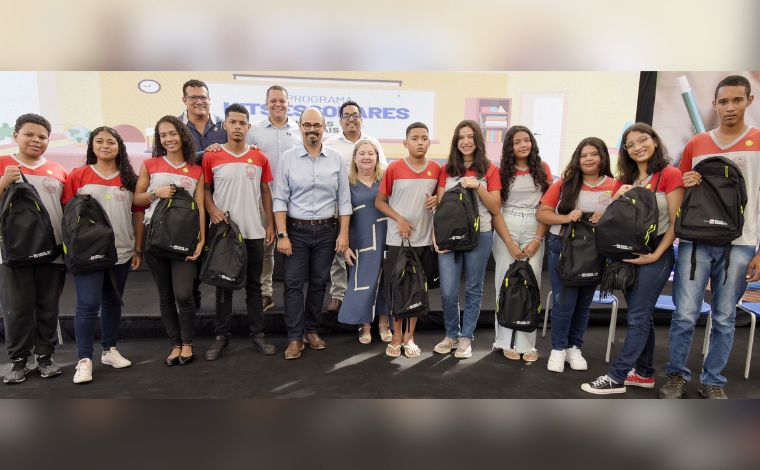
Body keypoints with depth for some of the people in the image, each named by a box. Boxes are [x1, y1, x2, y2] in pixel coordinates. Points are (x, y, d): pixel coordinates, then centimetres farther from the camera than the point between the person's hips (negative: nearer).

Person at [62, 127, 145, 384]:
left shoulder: (129, 178, 6)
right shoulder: (78, 176, 1)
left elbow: (138, 215, 8)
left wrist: (138, 249, 7)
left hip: (121, 252, 3)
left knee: (113, 302, 14)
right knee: (88, 304, -6)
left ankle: (110, 350, 27)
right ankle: (84, 360, 5)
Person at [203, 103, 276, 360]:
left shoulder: (260, 158, 4)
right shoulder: (211, 157, -1)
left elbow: (265, 192, 9)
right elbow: (205, 189, 6)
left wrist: (271, 224, 5)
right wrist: (212, 210, -13)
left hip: (253, 231, 1)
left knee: (254, 284, 9)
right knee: (224, 284, 8)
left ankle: (258, 334, 19)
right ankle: (221, 336, 19)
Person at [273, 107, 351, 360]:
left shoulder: (336, 159, 4)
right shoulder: (288, 158, -1)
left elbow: (344, 200, 4)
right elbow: (280, 200, -4)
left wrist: (343, 233, -2)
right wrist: (282, 235, -10)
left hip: (327, 231, 2)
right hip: (296, 230, -1)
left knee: (319, 282, 11)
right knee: (294, 284, 0)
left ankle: (311, 330, 26)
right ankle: (295, 337, 10)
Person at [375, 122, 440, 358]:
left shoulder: (436, 169, 3)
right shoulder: (394, 168, -5)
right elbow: (379, 201, 0)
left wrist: (437, 200, -6)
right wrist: (399, 219, -13)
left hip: (425, 240, 3)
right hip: (397, 239, -2)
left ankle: (409, 337, 25)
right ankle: (396, 336, 22)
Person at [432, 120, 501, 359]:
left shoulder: (490, 170, 3)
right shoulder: (446, 170, 8)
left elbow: (495, 208, 1)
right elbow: (439, 205, 5)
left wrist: (478, 186, -13)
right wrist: (436, 235, -6)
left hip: (479, 235, -1)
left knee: (473, 289, 8)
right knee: (448, 291, 0)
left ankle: (466, 337, 22)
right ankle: (451, 335, 21)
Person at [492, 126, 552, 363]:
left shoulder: (542, 169, 7)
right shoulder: (502, 171, 3)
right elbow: (495, 209, -1)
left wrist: (537, 240, -5)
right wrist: (510, 243, -9)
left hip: (534, 232, 1)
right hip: (505, 230, -1)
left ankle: (527, 344, 8)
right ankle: (507, 342, 10)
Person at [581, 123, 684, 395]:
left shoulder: (670, 174, -7)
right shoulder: (624, 179, 9)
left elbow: (675, 222, -10)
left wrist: (655, 255, -16)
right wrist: (617, 197, -9)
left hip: (656, 254, -6)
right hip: (627, 254, 6)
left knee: (637, 317, -4)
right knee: (641, 315, 13)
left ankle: (616, 377, 1)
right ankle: (644, 373, 24)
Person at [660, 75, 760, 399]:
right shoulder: (695, 144, 9)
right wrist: (685, 185, -6)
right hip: (695, 241, 1)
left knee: (725, 318, 8)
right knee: (685, 314, 0)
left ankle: (713, 381, 22)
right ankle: (676, 375, 16)